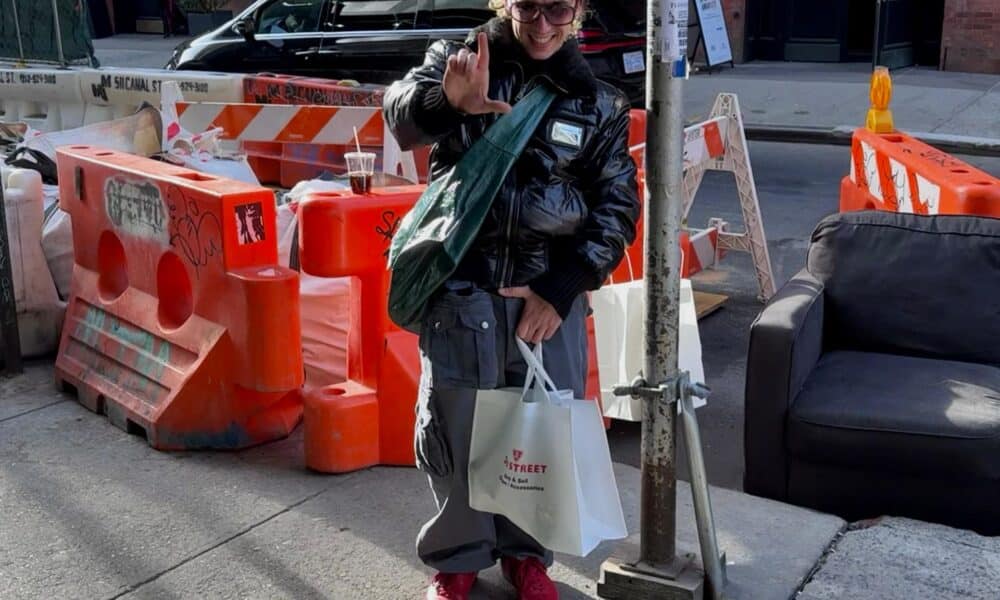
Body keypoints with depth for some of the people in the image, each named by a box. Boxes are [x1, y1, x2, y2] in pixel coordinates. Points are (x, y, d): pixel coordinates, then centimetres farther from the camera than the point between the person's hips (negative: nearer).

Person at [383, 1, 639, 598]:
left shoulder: (599, 101, 5)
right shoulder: (458, 60, 2)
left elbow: (618, 207, 4)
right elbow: (402, 112, -18)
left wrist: (561, 289, -7)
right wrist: (448, 101, -42)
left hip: (550, 291, 2)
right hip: (462, 287, -1)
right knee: (454, 427, 5)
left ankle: (526, 551, 30)